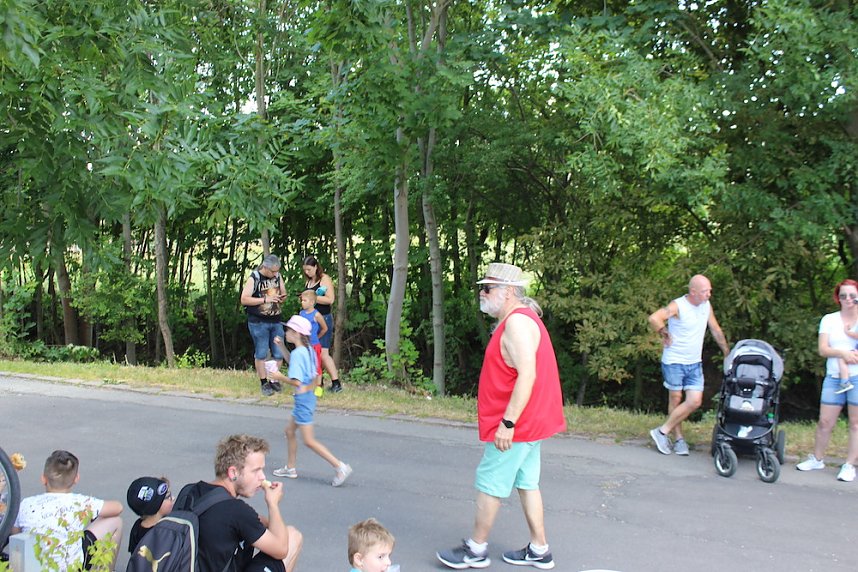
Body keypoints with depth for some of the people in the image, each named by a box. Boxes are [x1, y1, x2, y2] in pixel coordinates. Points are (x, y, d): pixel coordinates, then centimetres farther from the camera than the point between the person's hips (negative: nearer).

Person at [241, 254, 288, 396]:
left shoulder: (277, 276, 6)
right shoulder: (254, 278, -10)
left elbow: (283, 293, 19)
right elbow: (244, 299, -14)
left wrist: (282, 298, -5)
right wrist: (265, 299, -19)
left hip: (276, 321, 5)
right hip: (258, 322, -5)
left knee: (279, 354, 6)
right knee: (261, 354, 0)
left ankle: (274, 379, 24)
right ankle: (264, 383, 12)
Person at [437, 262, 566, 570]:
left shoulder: (517, 322, -19)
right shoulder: (520, 319, 13)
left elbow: (527, 374, -29)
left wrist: (507, 423, -28)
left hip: (514, 426, -10)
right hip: (530, 423, 10)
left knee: (488, 486, 2)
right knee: (526, 484, 16)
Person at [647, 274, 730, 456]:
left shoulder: (707, 306, 5)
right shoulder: (677, 306, -16)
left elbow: (716, 330, 16)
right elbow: (654, 318, -33)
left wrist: (728, 354, 18)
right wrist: (665, 334, -19)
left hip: (695, 364, 6)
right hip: (674, 361, -6)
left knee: (695, 402, -4)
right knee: (675, 400, 4)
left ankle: (663, 431, 7)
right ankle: (679, 439, 16)